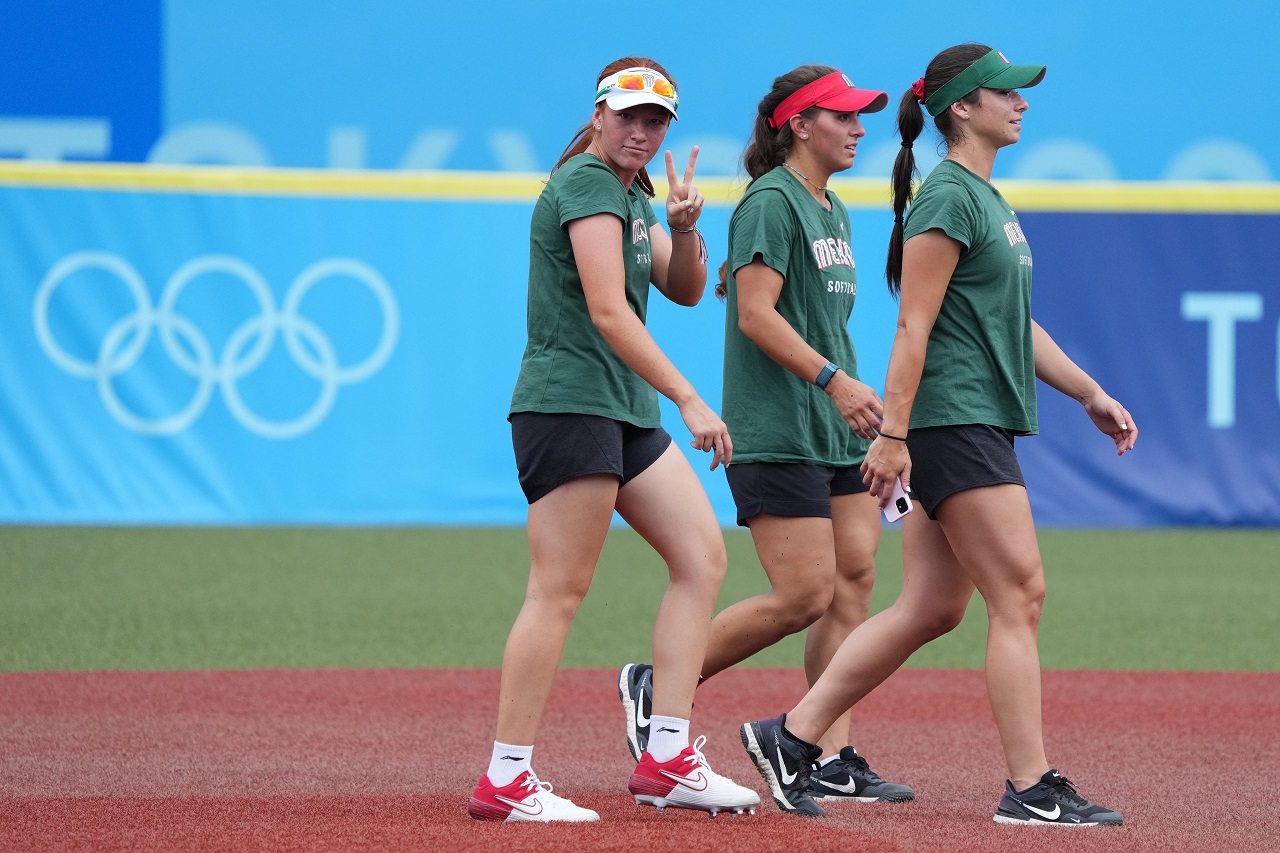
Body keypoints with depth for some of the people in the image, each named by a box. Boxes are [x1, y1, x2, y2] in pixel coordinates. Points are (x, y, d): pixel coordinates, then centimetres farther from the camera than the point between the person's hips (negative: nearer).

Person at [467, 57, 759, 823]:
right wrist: (689, 400, -25)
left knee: (703, 556, 7)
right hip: (567, 406, -10)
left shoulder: (634, 196, 17)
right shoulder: (586, 184, -12)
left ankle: (667, 758, 6)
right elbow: (607, 309, -21)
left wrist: (684, 230, -4)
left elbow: (685, 292, 17)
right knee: (560, 590, -11)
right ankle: (506, 781, -10)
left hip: (625, 412, 10)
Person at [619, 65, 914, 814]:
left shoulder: (832, 211, 18)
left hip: (839, 430, 9)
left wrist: (861, 402, 25)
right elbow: (756, 313, -19)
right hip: (777, 434, -9)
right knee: (804, 596, -11)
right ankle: (656, 687, 4)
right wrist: (833, 379, -27)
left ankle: (832, 760, 0)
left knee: (855, 579, 0)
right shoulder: (771, 203, -10)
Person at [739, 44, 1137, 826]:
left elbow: (1016, 324, 25)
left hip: (981, 426, 10)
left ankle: (791, 737, 13)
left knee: (931, 610, 9)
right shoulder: (948, 199, -11)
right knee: (1020, 595, -9)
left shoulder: (987, 198, 19)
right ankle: (1031, 789, -8)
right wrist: (892, 434, -21)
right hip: (954, 424, -10)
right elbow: (914, 327, -17)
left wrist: (1091, 395, 22)